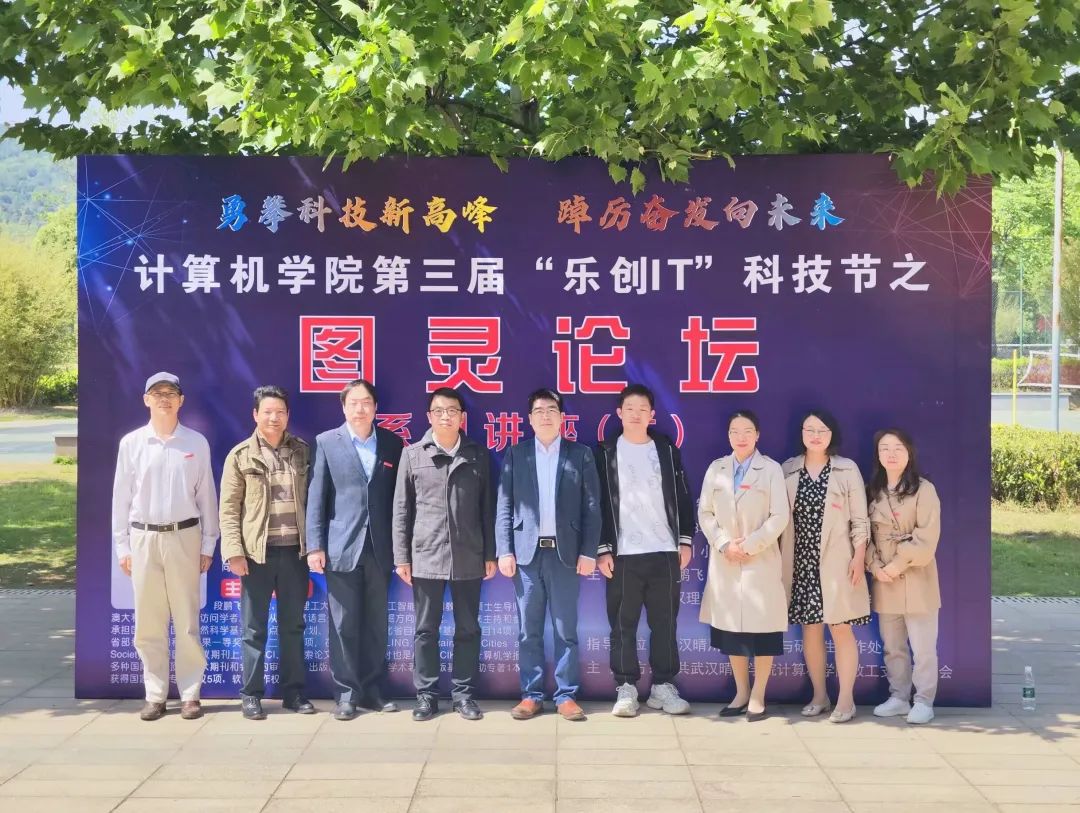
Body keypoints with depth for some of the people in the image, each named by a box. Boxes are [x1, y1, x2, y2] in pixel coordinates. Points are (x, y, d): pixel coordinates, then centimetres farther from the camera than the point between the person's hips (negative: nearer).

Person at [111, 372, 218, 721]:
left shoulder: (197, 442, 2)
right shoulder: (131, 443, 3)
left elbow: (206, 496, 5)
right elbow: (121, 497, 6)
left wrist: (208, 545, 3)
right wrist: (122, 546, 3)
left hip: (184, 537, -1)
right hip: (143, 538, 1)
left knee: (187, 621, 2)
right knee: (148, 623, 5)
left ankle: (190, 694, 9)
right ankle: (155, 695, 14)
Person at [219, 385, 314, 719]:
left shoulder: (303, 450, 7)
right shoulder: (240, 455, 1)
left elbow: (313, 499, 9)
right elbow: (229, 508, -2)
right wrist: (234, 551, -10)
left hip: (294, 550, 2)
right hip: (257, 552, -2)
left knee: (293, 625, 10)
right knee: (254, 627, 5)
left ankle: (293, 691, 18)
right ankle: (251, 694, 12)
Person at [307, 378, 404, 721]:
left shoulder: (393, 443, 8)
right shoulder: (326, 442, 2)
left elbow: (398, 496, 8)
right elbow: (316, 498, 0)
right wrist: (314, 546, -6)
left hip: (379, 548, 2)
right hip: (341, 547, -2)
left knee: (376, 623, 8)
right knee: (344, 625, 2)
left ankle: (372, 689, 17)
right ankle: (346, 692, 10)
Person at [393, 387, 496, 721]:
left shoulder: (478, 455, 6)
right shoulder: (413, 454, 4)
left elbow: (488, 507, 6)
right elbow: (402, 509, 3)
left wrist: (490, 554, 3)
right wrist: (401, 557, -1)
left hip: (468, 557, 1)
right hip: (426, 556, -1)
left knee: (468, 629, 6)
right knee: (426, 630, 5)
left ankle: (464, 694, 16)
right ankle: (426, 694, 14)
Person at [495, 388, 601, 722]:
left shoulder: (581, 454, 6)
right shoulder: (515, 454, 8)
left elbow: (592, 507, 3)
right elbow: (505, 506, 5)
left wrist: (589, 552, -5)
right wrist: (504, 551, -3)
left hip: (565, 552, -1)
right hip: (527, 552, 1)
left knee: (566, 630, 3)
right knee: (529, 630, 5)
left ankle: (566, 696, 10)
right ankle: (531, 695, 13)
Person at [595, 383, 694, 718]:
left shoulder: (667, 449, 9)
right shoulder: (605, 452, 3)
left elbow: (682, 497, 11)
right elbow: (599, 503, 1)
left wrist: (685, 540, 5)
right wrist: (603, 549, -5)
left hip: (664, 551, 2)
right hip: (623, 554, -2)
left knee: (665, 622, 5)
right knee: (623, 624, 1)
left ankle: (663, 686, 14)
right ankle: (626, 688, 9)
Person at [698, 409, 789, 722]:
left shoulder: (771, 469, -1)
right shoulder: (716, 468, 8)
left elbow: (779, 517, -6)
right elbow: (704, 513, 6)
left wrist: (750, 545, -12)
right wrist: (724, 544, -8)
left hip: (760, 561, -3)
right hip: (724, 561, 3)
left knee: (762, 628, -2)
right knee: (731, 628, 7)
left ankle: (758, 697, 8)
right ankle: (741, 693, 19)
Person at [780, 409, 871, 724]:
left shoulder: (847, 469, 0)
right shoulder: (788, 469, 6)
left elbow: (859, 519, -1)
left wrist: (859, 557, -8)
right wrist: (782, 559, 5)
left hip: (836, 561, -3)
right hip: (802, 562, 3)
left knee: (841, 629, -1)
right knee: (810, 628, 8)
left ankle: (846, 699, 5)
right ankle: (819, 696, 19)